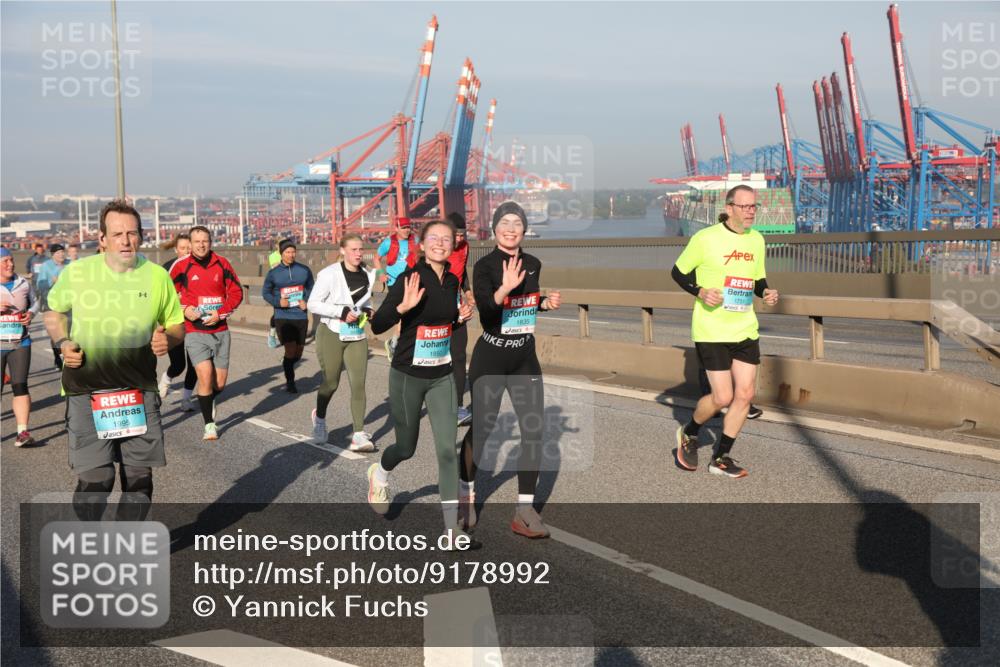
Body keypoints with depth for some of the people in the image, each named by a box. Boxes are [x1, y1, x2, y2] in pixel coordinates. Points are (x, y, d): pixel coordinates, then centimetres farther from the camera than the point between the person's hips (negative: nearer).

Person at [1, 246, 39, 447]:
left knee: (20, 386, -4)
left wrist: (31, 313, -2)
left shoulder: (23, 284, 6)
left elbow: (35, 302, 20)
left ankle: (22, 432, -3)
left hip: (20, 343, 2)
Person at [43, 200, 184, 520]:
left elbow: (177, 325, 12)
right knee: (94, 478, -6)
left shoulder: (157, 276, 1)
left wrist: (167, 338, -10)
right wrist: (63, 342, -2)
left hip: (140, 392, 2)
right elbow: (53, 312, 17)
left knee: (139, 476, 7)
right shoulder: (76, 272, -1)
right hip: (87, 393, -1)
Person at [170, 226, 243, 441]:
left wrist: (220, 313, -8)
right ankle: (209, 425, 1)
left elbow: (236, 292, 5)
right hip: (194, 332, -2)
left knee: (220, 382, 6)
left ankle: (211, 401, 42)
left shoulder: (222, 264, 1)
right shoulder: (181, 266, -3)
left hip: (220, 331, 2)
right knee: (205, 376, -15)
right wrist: (184, 310, -12)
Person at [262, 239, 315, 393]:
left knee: (298, 353, 13)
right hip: (282, 317, -3)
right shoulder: (273, 273, -2)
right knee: (290, 351, -12)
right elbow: (266, 292, 7)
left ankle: (287, 368, 45)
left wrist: (306, 301, -6)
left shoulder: (304, 270, 1)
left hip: (301, 316, 3)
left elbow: (310, 288, 13)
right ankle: (290, 382, 7)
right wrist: (278, 302, -11)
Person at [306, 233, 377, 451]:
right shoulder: (329, 274, -12)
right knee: (331, 382, 7)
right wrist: (341, 312, -20)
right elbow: (313, 304, -12)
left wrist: (368, 310, 0)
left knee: (359, 383, -7)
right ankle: (319, 417, 38)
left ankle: (359, 435, -5)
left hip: (357, 336, 4)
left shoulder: (367, 275, 5)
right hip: (332, 334, -4)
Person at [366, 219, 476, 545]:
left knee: (447, 447, -5)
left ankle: (452, 524, 2)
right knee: (407, 446, 13)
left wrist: (461, 316, -1)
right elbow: (377, 326, -20)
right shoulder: (410, 279, -16)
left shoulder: (452, 281, 1)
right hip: (408, 376, -4)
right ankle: (380, 473, 48)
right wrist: (404, 305, -36)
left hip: (442, 376, 4)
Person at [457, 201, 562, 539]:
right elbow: (485, 309, -26)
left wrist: (547, 303, 2)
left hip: (525, 358, 5)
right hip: (490, 358, -5)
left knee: (534, 429, -1)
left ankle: (524, 511, 6)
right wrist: (505, 288, -42)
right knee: (482, 428, 5)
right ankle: (466, 493, 32)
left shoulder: (533, 264, 6)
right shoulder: (484, 266, -12)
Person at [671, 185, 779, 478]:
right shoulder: (705, 238, -11)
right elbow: (678, 272, -2)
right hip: (712, 331, -6)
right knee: (723, 397, -7)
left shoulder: (757, 240, 8)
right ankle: (689, 434, 23)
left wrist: (766, 292, -2)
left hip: (745, 330, 6)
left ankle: (721, 458, 17)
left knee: (745, 394, 2)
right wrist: (700, 292, -18)